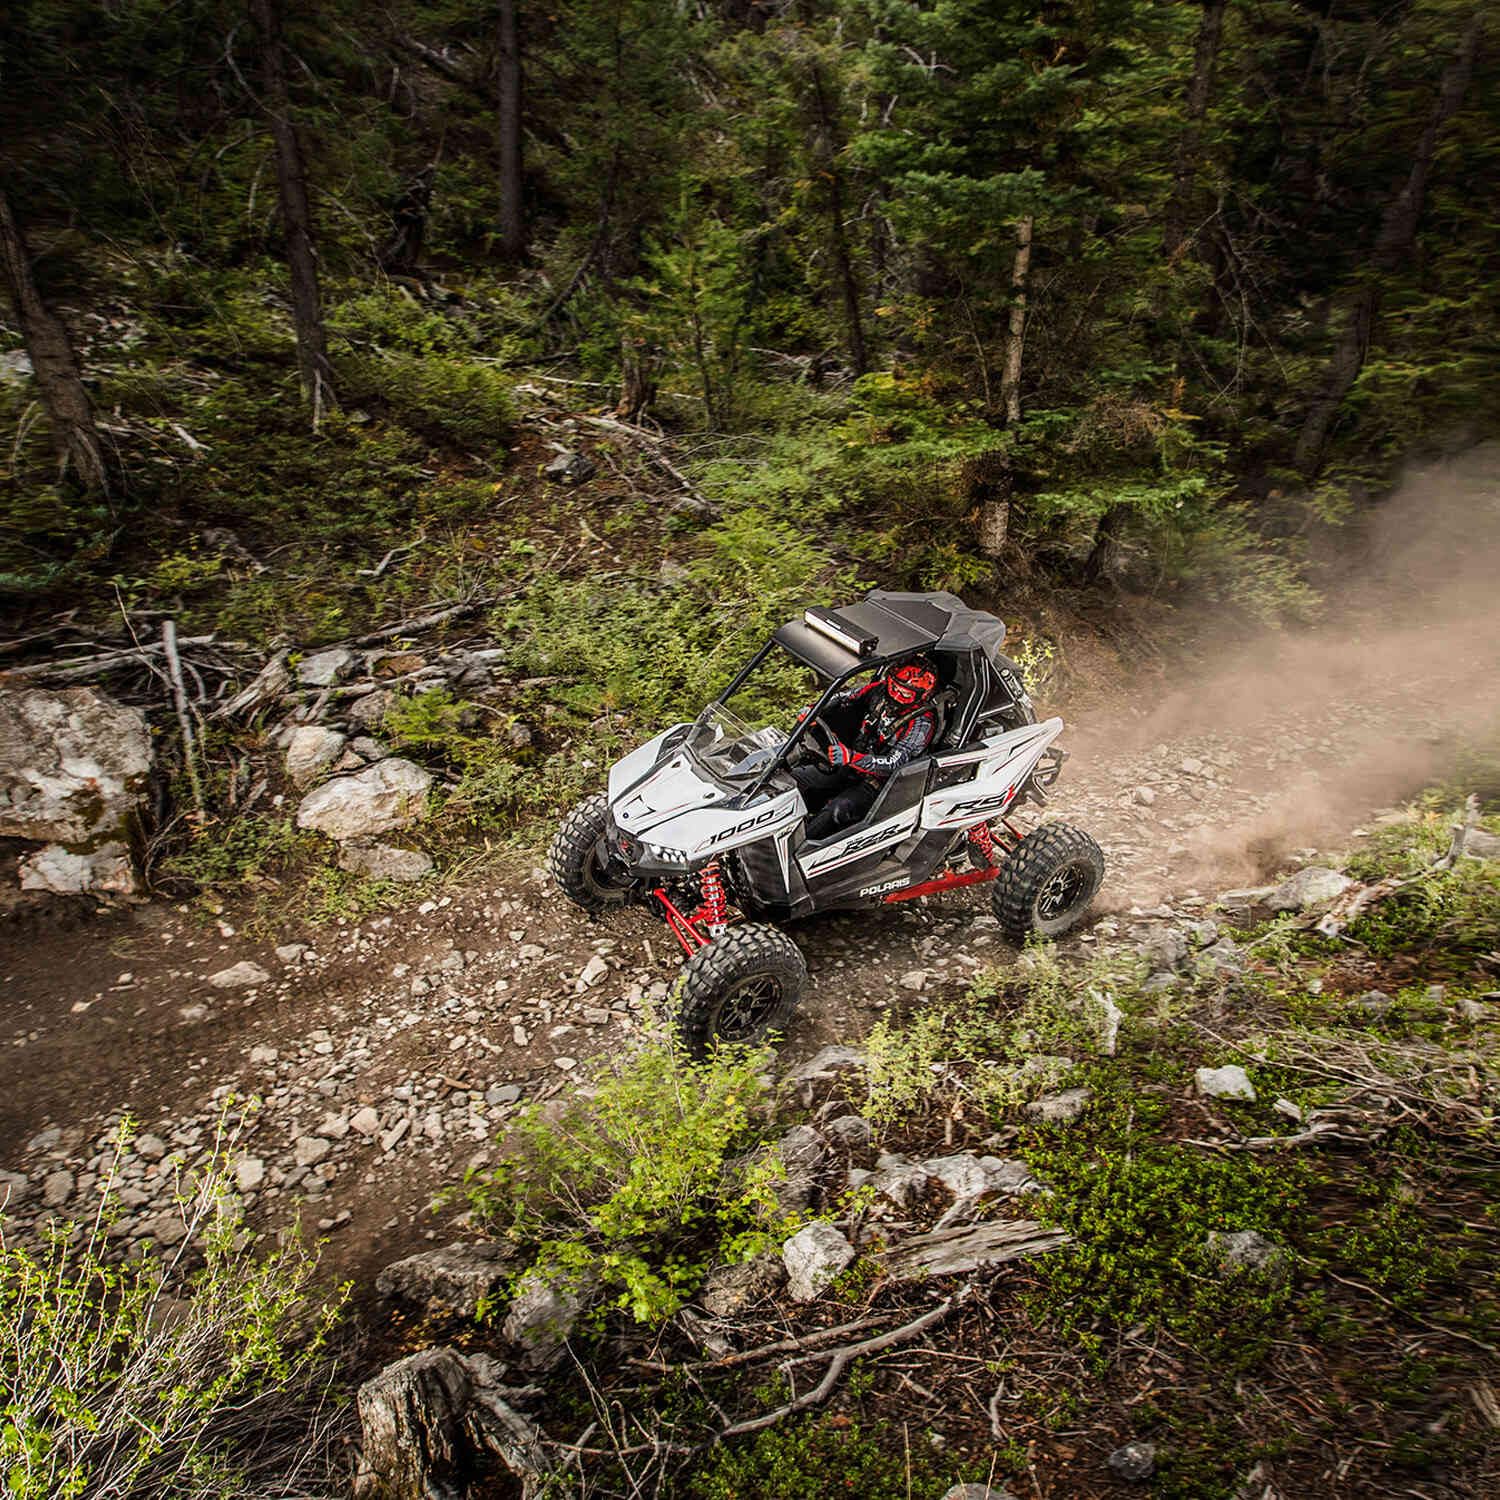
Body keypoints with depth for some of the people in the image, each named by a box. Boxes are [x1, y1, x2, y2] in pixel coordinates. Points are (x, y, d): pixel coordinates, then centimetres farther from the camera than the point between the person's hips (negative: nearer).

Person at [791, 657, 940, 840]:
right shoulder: (879, 689, -4)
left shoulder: (922, 722, -21)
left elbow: (893, 764, -28)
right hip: (849, 767, 7)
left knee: (839, 808, -34)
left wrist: (851, 757, -42)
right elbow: (842, 698, 10)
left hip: (878, 780, -7)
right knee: (794, 777, -7)